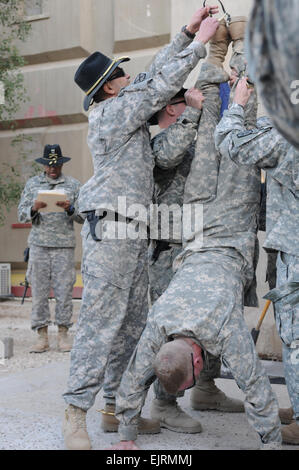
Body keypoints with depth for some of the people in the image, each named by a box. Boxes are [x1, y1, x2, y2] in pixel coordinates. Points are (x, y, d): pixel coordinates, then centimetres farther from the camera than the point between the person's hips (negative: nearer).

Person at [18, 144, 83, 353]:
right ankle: (42, 336, 5)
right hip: (39, 244, 1)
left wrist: (70, 208, -15)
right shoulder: (32, 184, 13)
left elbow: (83, 217, 5)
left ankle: (63, 334, 6)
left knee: (64, 290, -3)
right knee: (39, 289, -1)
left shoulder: (74, 185, 10)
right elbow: (22, 215, 9)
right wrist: (34, 208, -11)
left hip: (65, 244, -1)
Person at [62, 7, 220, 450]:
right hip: (111, 230, -10)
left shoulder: (126, 108, 19)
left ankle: (117, 406, 16)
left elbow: (155, 74, 24)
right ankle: (75, 413, -4)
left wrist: (188, 31, 19)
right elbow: (159, 85, -11)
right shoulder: (112, 111, -6)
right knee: (101, 322, -10)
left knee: (132, 324, 9)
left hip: (135, 232, 10)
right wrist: (199, 41, -3)